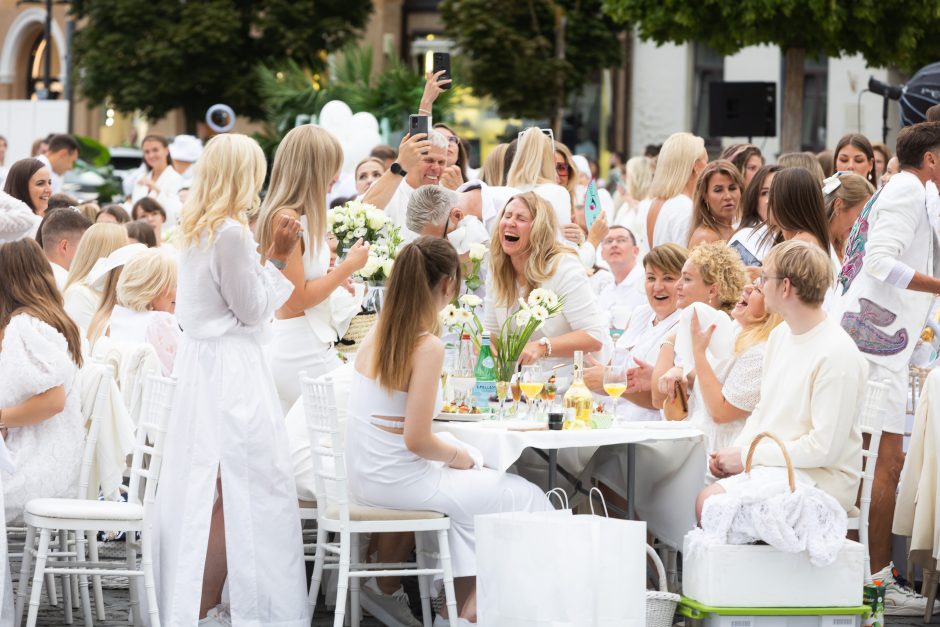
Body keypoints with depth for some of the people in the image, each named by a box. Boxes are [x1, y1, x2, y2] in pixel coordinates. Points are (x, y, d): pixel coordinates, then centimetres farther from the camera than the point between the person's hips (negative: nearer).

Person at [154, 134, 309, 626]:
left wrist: (265, 254, 18)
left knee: (201, 487, 13)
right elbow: (253, 310, -11)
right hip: (232, 371, -10)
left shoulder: (196, 231, 12)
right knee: (237, 492, -5)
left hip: (201, 364, 10)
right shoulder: (231, 234, -16)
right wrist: (276, 257, -5)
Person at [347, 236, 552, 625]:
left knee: (472, 491, 28)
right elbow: (417, 440, -21)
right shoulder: (428, 346, -21)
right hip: (399, 482, -8)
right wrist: (458, 457, -5)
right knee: (524, 498, 8)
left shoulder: (376, 334, 2)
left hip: (365, 477, 8)